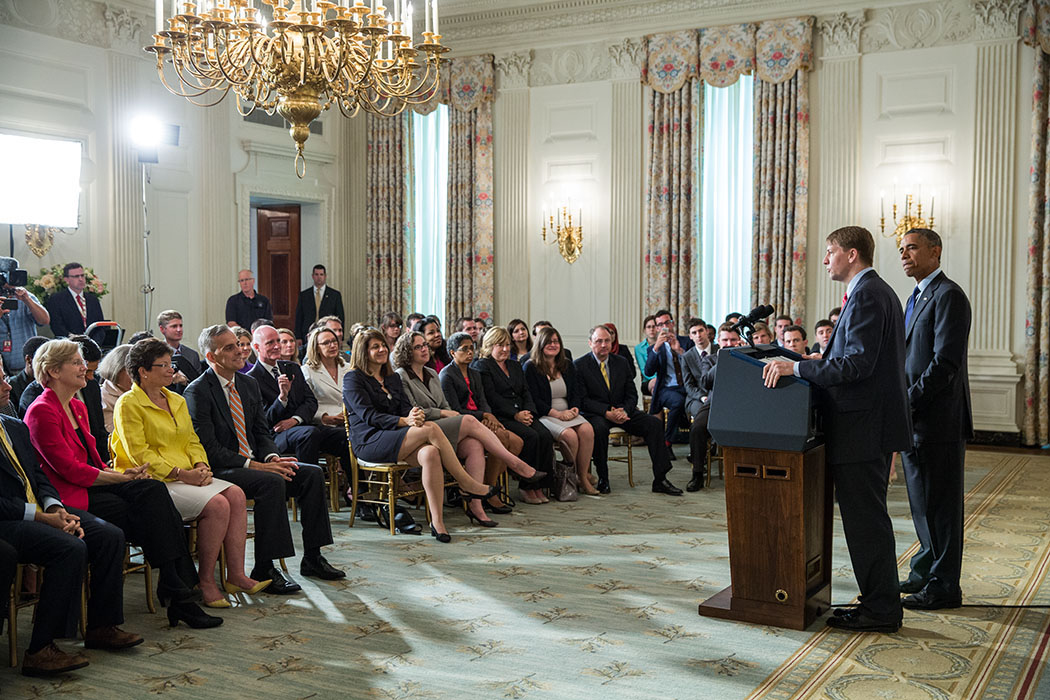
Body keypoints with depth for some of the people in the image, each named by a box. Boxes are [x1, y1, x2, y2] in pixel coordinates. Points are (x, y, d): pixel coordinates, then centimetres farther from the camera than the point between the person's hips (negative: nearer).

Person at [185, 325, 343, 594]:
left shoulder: (249, 384, 13)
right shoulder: (198, 391, -11)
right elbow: (209, 448, -17)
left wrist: (272, 457, -8)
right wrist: (254, 465, -23)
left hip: (254, 463, 8)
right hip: (220, 469, -8)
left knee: (312, 473, -10)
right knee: (272, 482, -33)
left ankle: (312, 558, -3)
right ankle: (264, 570, -26)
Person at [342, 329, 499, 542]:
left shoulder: (393, 378, 23)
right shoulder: (353, 379, 2)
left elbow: (405, 407, 12)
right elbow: (368, 415, -10)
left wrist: (415, 415, -15)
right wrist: (404, 421, -22)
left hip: (395, 439, 6)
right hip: (369, 442, -6)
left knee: (430, 453, -30)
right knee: (431, 428, -28)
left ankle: (437, 521, -34)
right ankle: (468, 485, -22)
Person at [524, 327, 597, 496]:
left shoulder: (567, 365, 17)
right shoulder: (531, 367, -1)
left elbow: (575, 393, 16)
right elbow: (533, 399, -8)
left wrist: (574, 408, -6)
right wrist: (557, 413, -16)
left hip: (568, 413, 5)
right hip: (544, 415, -5)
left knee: (587, 430, -25)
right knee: (569, 435, -32)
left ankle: (583, 477, -17)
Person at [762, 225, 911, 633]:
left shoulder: (867, 295, -16)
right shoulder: (876, 291, 18)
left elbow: (858, 364, -24)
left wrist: (797, 368, -22)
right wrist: (809, 365, 16)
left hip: (862, 426, -11)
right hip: (871, 422, 11)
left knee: (866, 519, -3)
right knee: (868, 518, 16)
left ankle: (880, 610, 6)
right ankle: (880, 603, 24)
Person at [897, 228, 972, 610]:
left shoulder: (948, 296, -12)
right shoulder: (916, 298, 18)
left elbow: (945, 362, -20)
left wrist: (907, 403, -19)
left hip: (938, 420, -9)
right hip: (914, 420, 9)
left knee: (940, 505, -1)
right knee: (922, 503, 17)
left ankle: (943, 587, 8)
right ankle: (925, 572, 28)